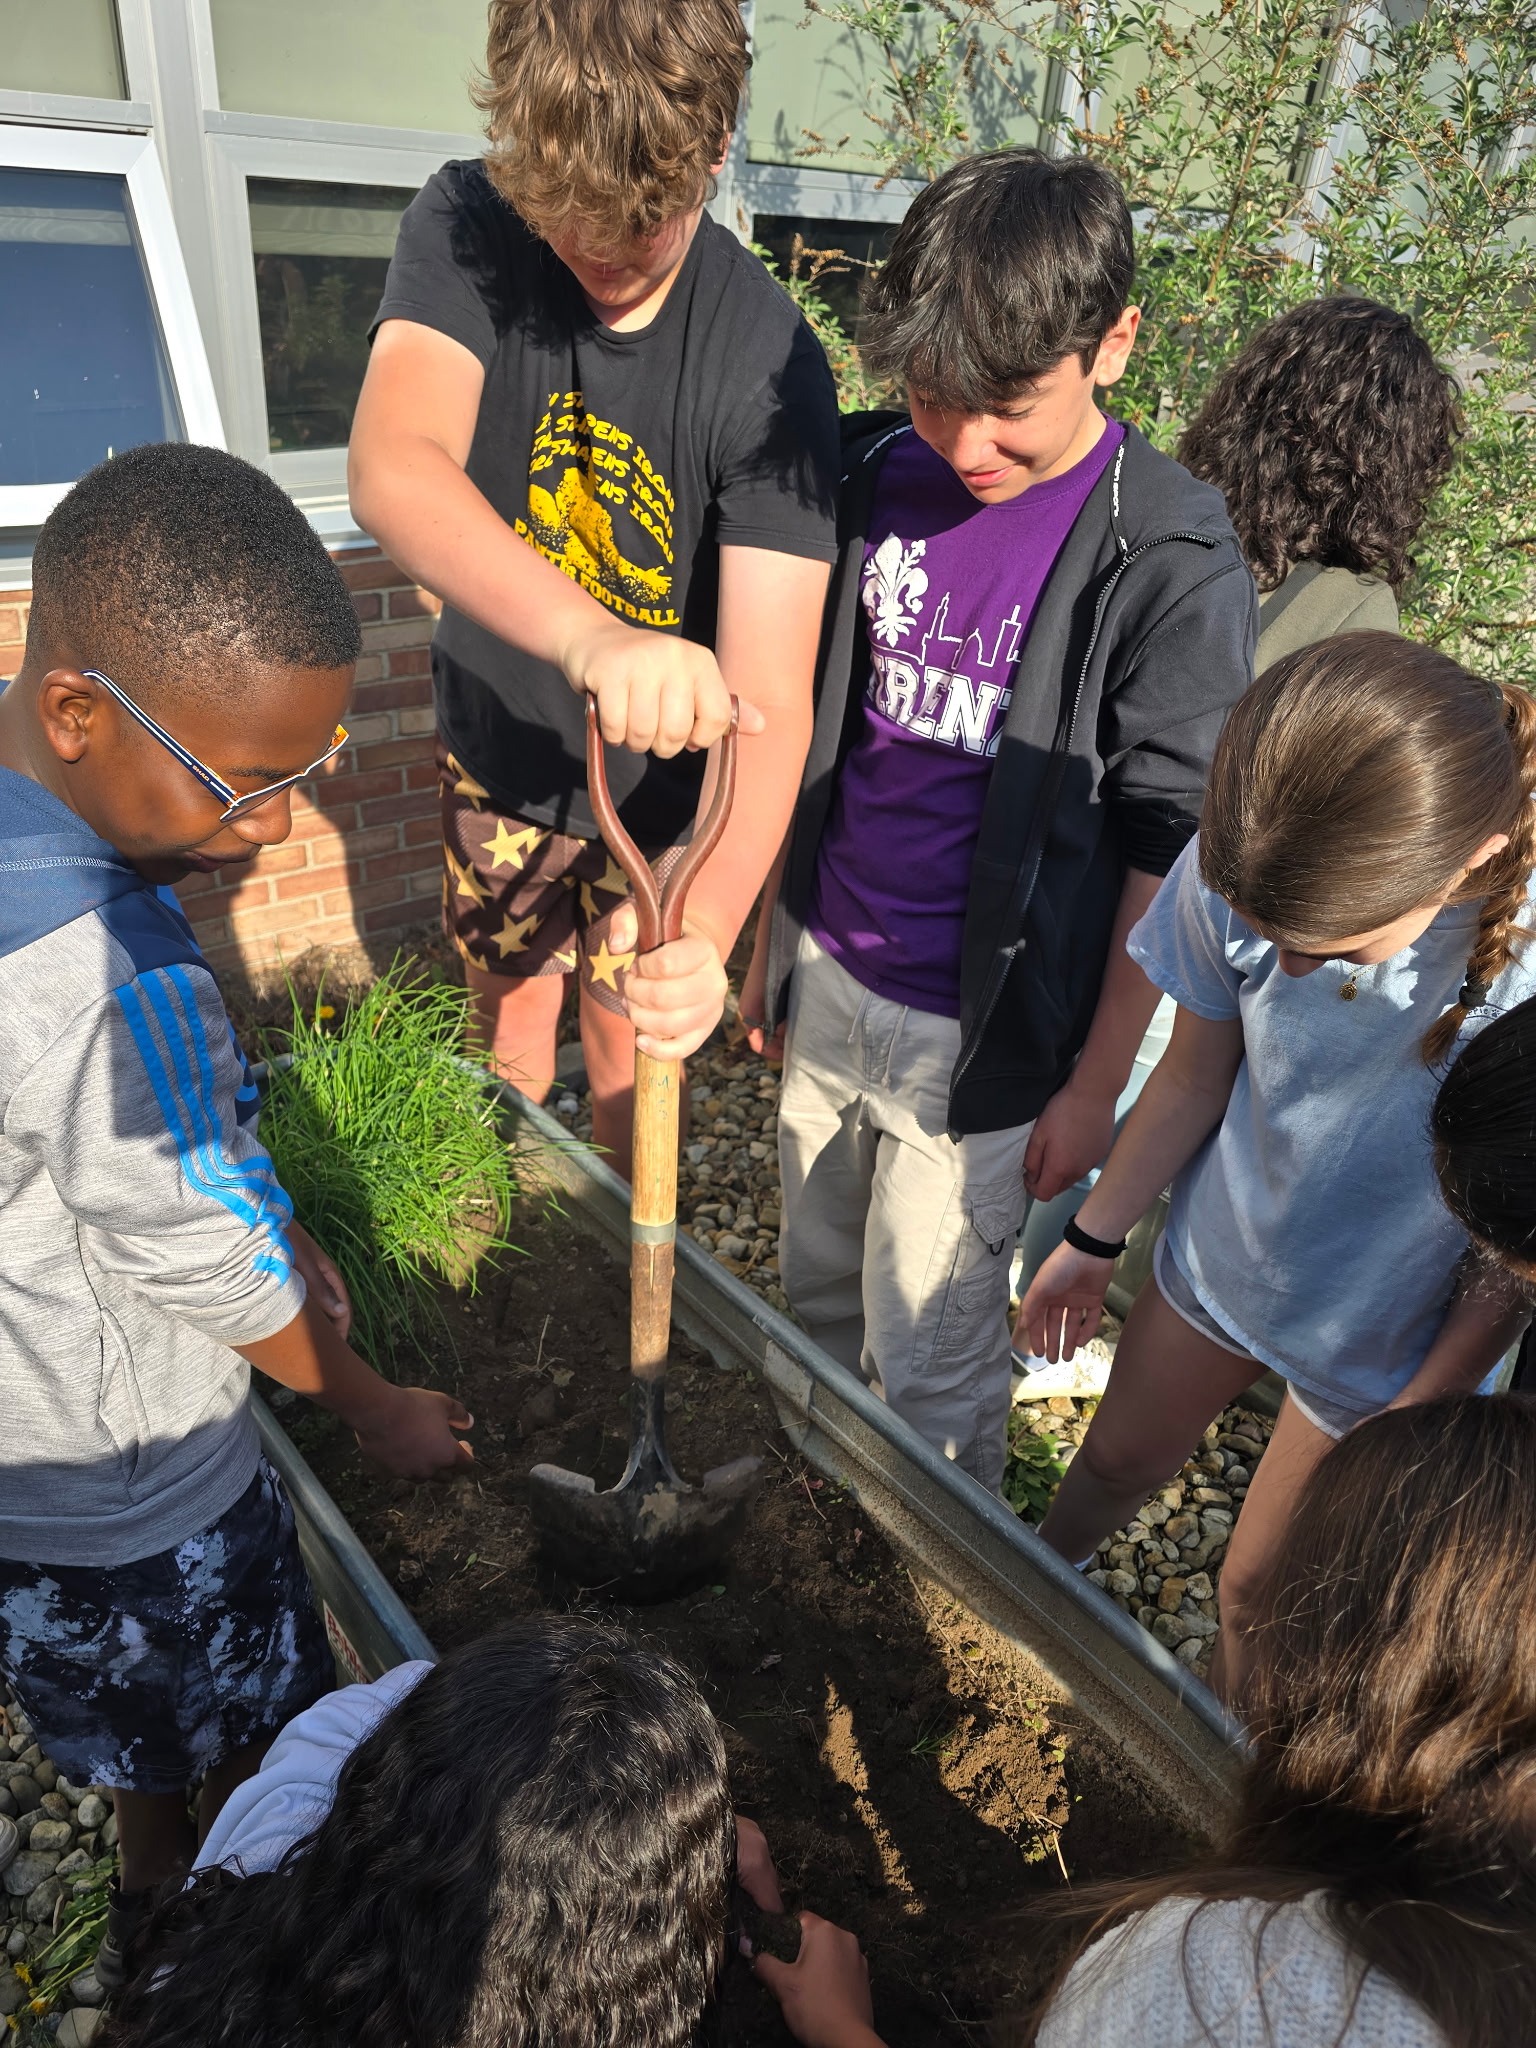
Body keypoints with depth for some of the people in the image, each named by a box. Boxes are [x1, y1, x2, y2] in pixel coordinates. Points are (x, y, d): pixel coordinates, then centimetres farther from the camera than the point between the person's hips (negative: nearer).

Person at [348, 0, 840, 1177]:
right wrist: (591, 638, -58)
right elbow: (393, 471, -38)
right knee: (507, 1030, 23)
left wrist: (707, 923, -52)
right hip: (495, 752, 3)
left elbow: (773, 701, -34)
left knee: (633, 1067, 14)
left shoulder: (770, 366, -25)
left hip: (662, 793, -2)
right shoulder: (466, 230, -18)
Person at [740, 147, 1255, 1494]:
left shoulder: (1171, 562, -16)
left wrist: (1096, 1084, -8)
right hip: (825, 980, 6)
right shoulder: (878, 477, 0)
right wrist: (773, 935, 13)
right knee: (816, 1298, 24)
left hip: (979, 1033, -5)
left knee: (930, 1358, 12)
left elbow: (1167, 847, -12)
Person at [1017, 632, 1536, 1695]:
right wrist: (1092, 1240, 4)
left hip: (1383, 1338, -2)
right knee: (1115, 1461, 27)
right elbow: (1196, 1070, -8)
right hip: (1220, 1251, 3)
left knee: (1256, 1595, 17)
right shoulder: (1246, 873, -27)